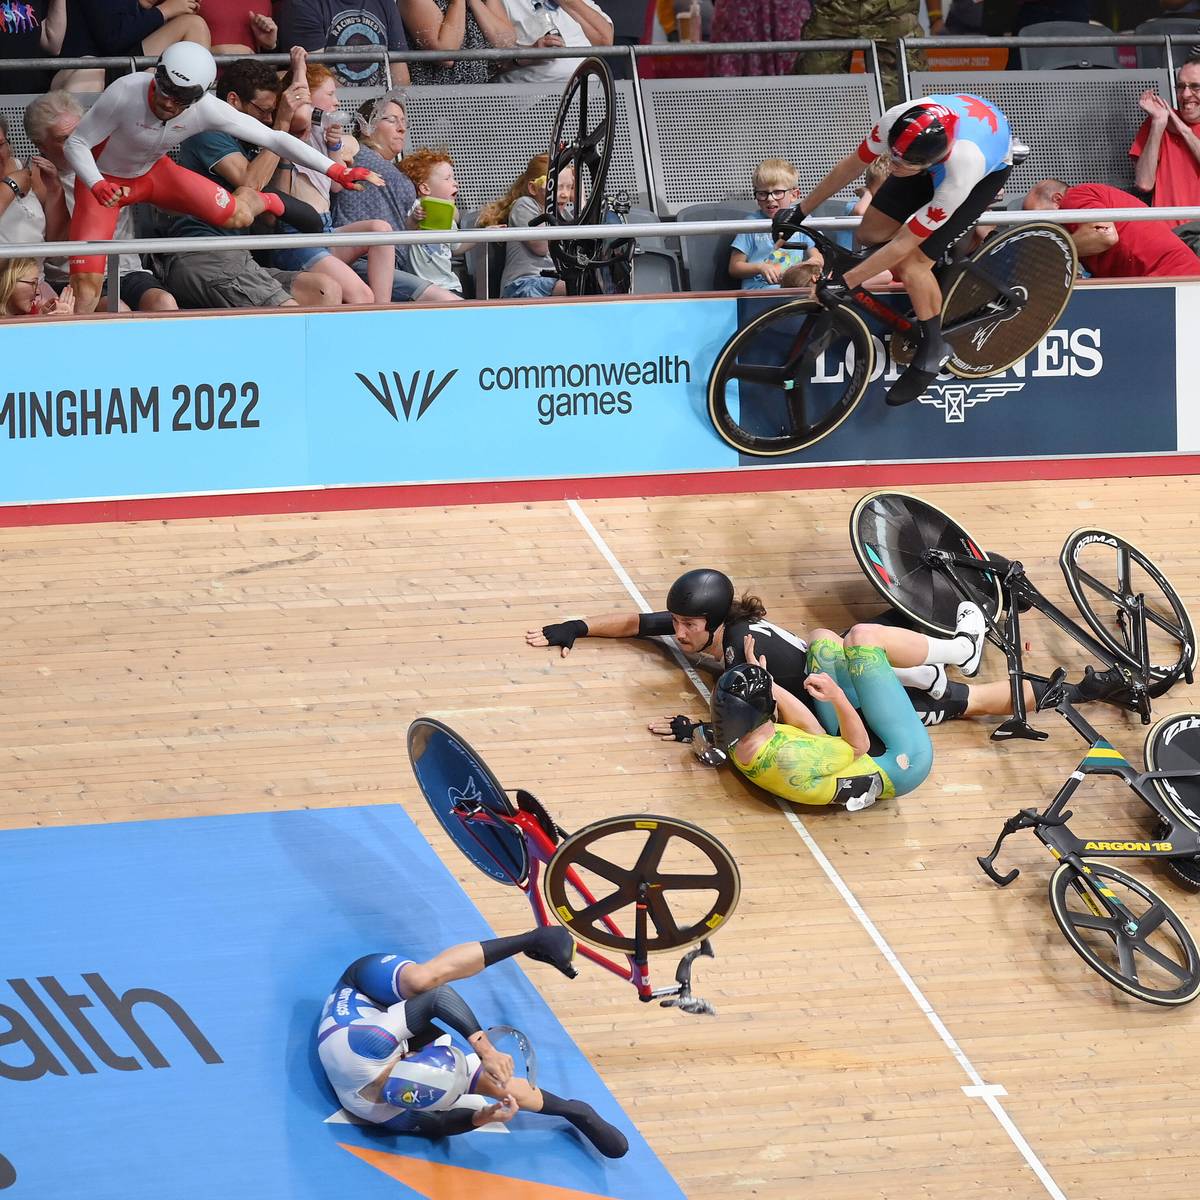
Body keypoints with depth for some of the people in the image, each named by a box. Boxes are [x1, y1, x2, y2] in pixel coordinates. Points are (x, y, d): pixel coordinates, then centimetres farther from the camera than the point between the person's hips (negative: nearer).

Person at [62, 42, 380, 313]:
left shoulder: (206, 109, -25)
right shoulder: (125, 93, -35)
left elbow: (271, 138, -20)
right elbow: (75, 143, -24)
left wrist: (337, 171, -25)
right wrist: (98, 187, -43)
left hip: (153, 171, 3)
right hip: (103, 179, -3)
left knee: (237, 217, -7)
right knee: (86, 280, -20)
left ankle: (270, 202, 30)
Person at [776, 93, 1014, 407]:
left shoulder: (961, 175, -45)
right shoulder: (897, 122, -36)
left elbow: (903, 244, -36)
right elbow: (852, 165, -15)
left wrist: (843, 284, -32)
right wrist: (799, 212, -6)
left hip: (988, 169, -6)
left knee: (912, 263, -18)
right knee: (870, 234, -1)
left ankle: (932, 349, 4)